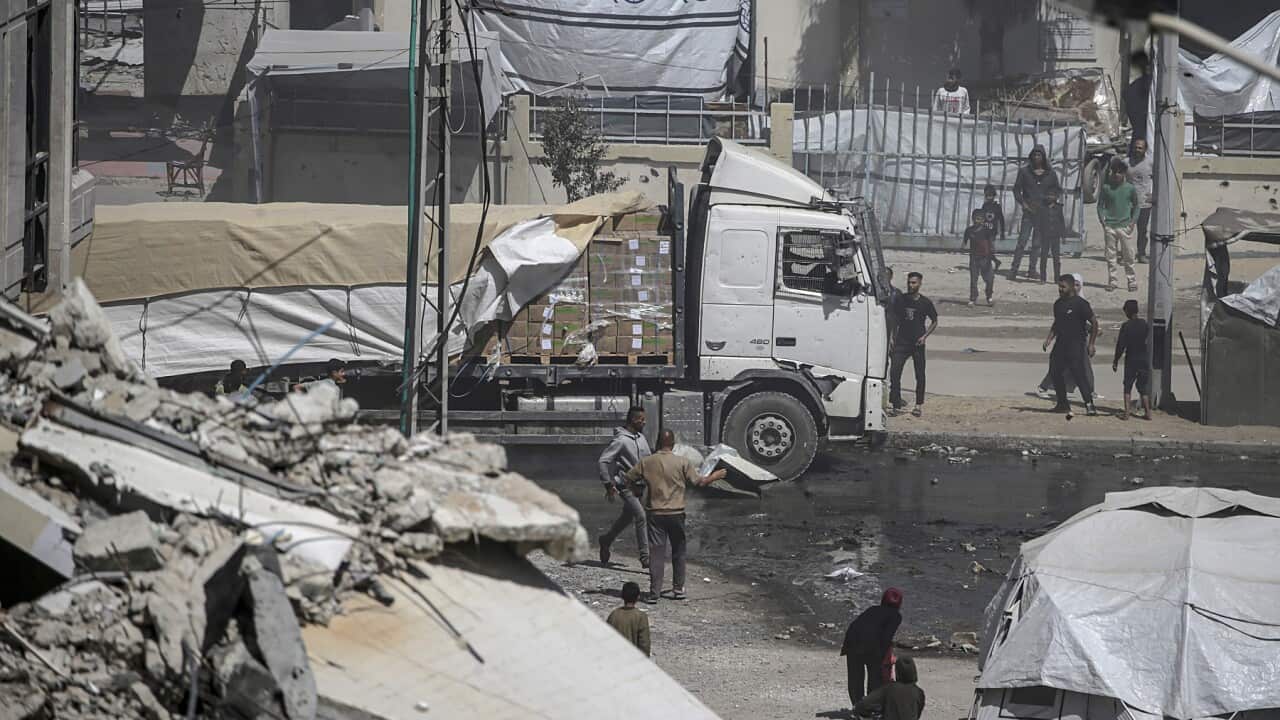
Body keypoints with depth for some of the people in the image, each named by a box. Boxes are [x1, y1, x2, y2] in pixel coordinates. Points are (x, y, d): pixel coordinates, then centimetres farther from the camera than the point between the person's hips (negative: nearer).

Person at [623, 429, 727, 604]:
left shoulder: (646, 462, -2)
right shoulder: (682, 462, -6)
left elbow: (628, 479, 4)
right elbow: (698, 481, -3)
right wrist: (715, 477, 14)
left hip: (655, 513, 0)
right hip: (676, 514, 0)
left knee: (656, 553, 0)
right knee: (678, 552, 15)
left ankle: (653, 593, -4)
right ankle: (678, 589, 20)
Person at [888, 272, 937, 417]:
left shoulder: (925, 303, -1)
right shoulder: (901, 300, 4)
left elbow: (934, 321, 7)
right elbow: (895, 319, 13)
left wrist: (925, 336, -7)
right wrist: (893, 337, 4)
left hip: (917, 344, -1)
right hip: (902, 342, 1)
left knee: (920, 375, 5)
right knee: (894, 372, -10)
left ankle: (919, 405, 15)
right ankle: (896, 403, -4)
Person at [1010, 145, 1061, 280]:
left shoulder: (1050, 174, 6)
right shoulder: (1024, 171, 2)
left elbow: (1058, 190, 15)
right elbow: (1017, 189, 5)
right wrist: (1023, 203, -7)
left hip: (1043, 212, 2)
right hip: (1028, 212, -2)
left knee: (1037, 243, 7)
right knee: (1022, 241, -8)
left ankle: (1032, 270, 14)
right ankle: (1014, 270, -7)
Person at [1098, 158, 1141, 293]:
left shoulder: (1130, 188, 2)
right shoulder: (1106, 187, 3)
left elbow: (1136, 206, 11)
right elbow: (1100, 205, 10)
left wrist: (1133, 222, 0)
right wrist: (1102, 220, -3)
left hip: (1125, 226, -1)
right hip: (1110, 226, 1)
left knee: (1128, 256, 0)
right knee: (1111, 256, 3)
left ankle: (1132, 281, 8)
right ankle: (1112, 281, 10)